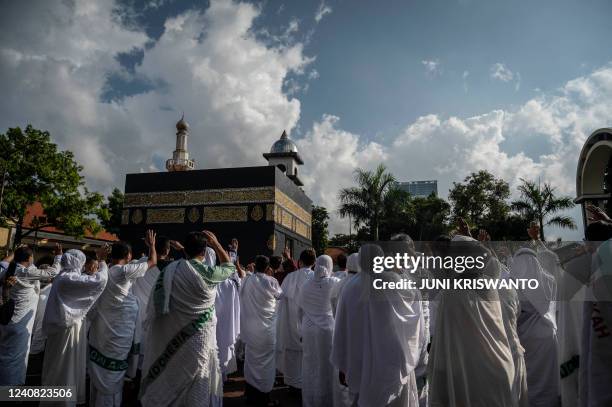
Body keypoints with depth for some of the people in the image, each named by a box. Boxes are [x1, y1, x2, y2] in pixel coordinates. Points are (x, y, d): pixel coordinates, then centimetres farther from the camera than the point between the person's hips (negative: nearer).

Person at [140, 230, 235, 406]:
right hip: (198, 341, -4)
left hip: (169, 339, 4)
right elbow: (229, 267, 1)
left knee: (167, 383, 22)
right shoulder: (207, 273, -19)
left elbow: (155, 307, -2)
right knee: (196, 392, 13)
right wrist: (216, 244, 4)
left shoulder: (169, 270, -8)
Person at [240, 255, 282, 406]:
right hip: (267, 327, -4)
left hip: (250, 327, 4)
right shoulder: (271, 281, -17)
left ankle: (251, 393, 28)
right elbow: (279, 295, 4)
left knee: (251, 357, 17)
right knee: (266, 359, 10)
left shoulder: (247, 280, -7)